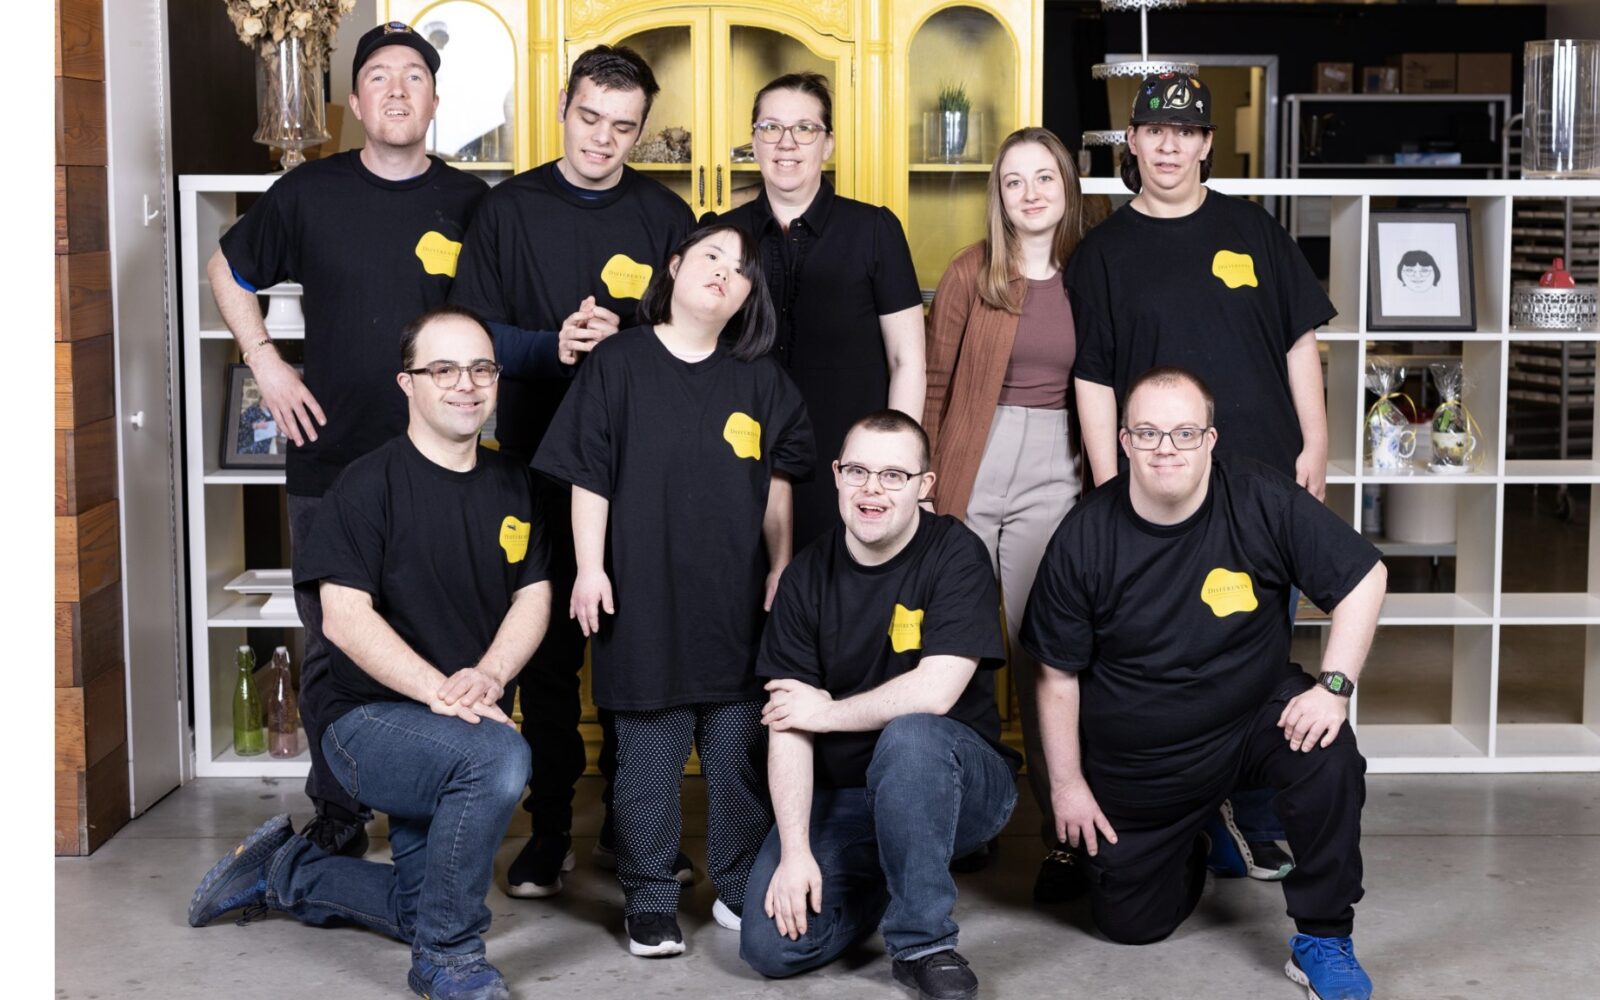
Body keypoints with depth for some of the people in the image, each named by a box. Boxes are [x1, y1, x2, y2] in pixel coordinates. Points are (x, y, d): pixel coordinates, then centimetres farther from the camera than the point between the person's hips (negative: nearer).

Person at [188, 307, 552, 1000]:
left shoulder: (512, 485, 6)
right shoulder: (368, 486, -13)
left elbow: (534, 597, 2)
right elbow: (346, 617, -19)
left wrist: (487, 676, -18)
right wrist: (440, 691, -30)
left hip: (463, 727, 7)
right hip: (367, 717, -7)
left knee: (422, 910, 14)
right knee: (499, 756, -36)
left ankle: (284, 871, 38)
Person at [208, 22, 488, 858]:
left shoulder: (470, 203, 2)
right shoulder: (310, 192, 3)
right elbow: (227, 270, 17)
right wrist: (265, 364, 6)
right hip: (329, 462, 0)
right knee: (331, 651, 6)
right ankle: (337, 816, 21)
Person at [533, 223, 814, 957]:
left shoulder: (759, 377, 9)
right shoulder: (617, 361, 0)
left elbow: (777, 485, 13)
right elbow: (588, 476, -1)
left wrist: (781, 569, 10)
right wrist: (590, 568, -5)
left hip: (737, 599, 3)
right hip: (643, 594, -3)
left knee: (742, 753, 8)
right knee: (649, 755, 4)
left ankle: (742, 889, 22)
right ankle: (650, 901, 15)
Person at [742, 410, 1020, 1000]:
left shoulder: (956, 555, -12)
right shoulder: (807, 576, -2)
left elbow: (934, 692, -24)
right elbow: (787, 728, -7)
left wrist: (826, 712, -11)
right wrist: (795, 851, -17)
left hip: (960, 785, -3)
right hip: (841, 798, 4)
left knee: (910, 734, -37)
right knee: (772, 946, -16)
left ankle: (923, 944, -21)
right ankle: (885, 879, 14)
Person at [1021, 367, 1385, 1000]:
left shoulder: (1261, 502, -16)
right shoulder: (1083, 537, -13)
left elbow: (1363, 576, -9)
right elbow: (1058, 674, -4)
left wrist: (1335, 687, -20)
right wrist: (1066, 784, -2)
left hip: (1254, 718, -1)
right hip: (1135, 765, 1)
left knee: (1329, 757, -32)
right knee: (1131, 924, 4)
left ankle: (1322, 942, -11)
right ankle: (1192, 847, 40)